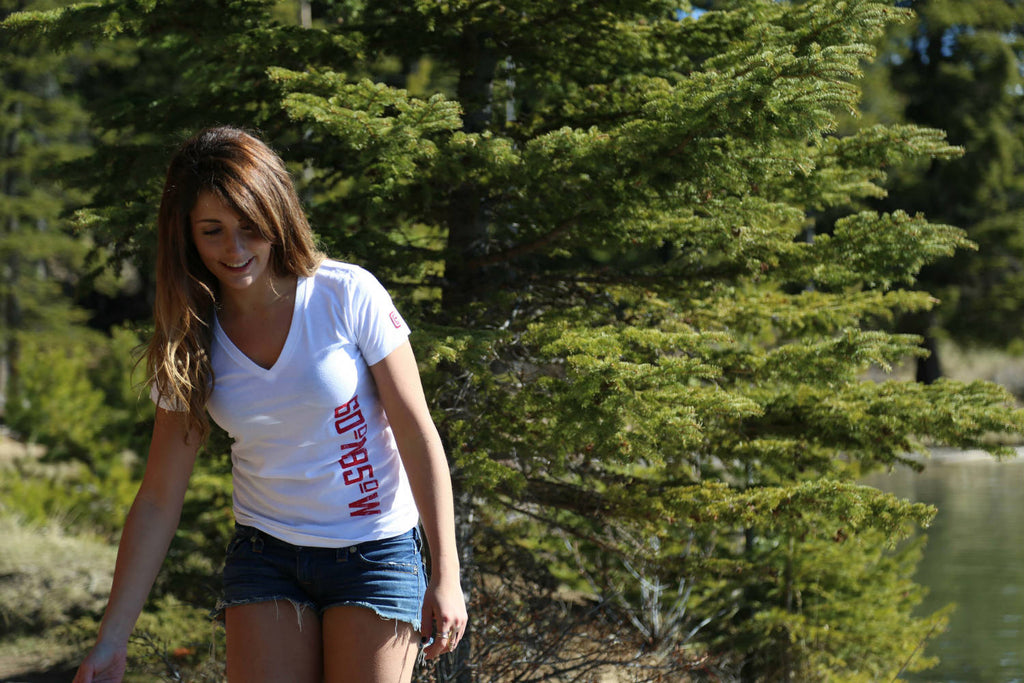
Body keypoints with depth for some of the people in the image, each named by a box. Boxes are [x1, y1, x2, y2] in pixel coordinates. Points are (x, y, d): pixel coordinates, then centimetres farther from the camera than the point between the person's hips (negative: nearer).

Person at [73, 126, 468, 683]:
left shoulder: (347, 296, -12)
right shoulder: (191, 342, -2)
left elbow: (418, 435, -9)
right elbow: (158, 500, 0)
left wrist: (446, 575, -12)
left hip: (375, 552, -3)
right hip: (264, 556, 3)